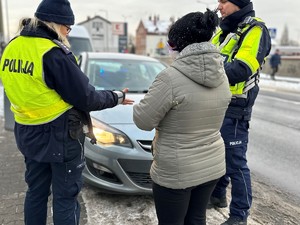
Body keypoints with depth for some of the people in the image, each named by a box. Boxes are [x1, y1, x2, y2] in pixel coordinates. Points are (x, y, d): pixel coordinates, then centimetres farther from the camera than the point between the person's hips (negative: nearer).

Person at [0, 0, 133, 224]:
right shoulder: (54, 53, -21)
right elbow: (86, 98, -16)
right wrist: (116, 97, -1)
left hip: (28, 133, 8)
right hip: (60, 136, -7)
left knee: (36, 191, 22)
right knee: (65, 196, 8)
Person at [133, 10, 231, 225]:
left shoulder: (171, 77, -23)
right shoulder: (222, 77, 0)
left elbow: (143, 120, -16)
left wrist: (144, 104, 4)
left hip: (176, 172, -6)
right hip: (212, 166, 7)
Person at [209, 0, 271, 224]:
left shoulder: (255, 30, -12)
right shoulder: (224, 30, 14)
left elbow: (241, 69, -26)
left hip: (234, 108, -8)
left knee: (235, 161, 0)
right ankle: (217, 195, 38)